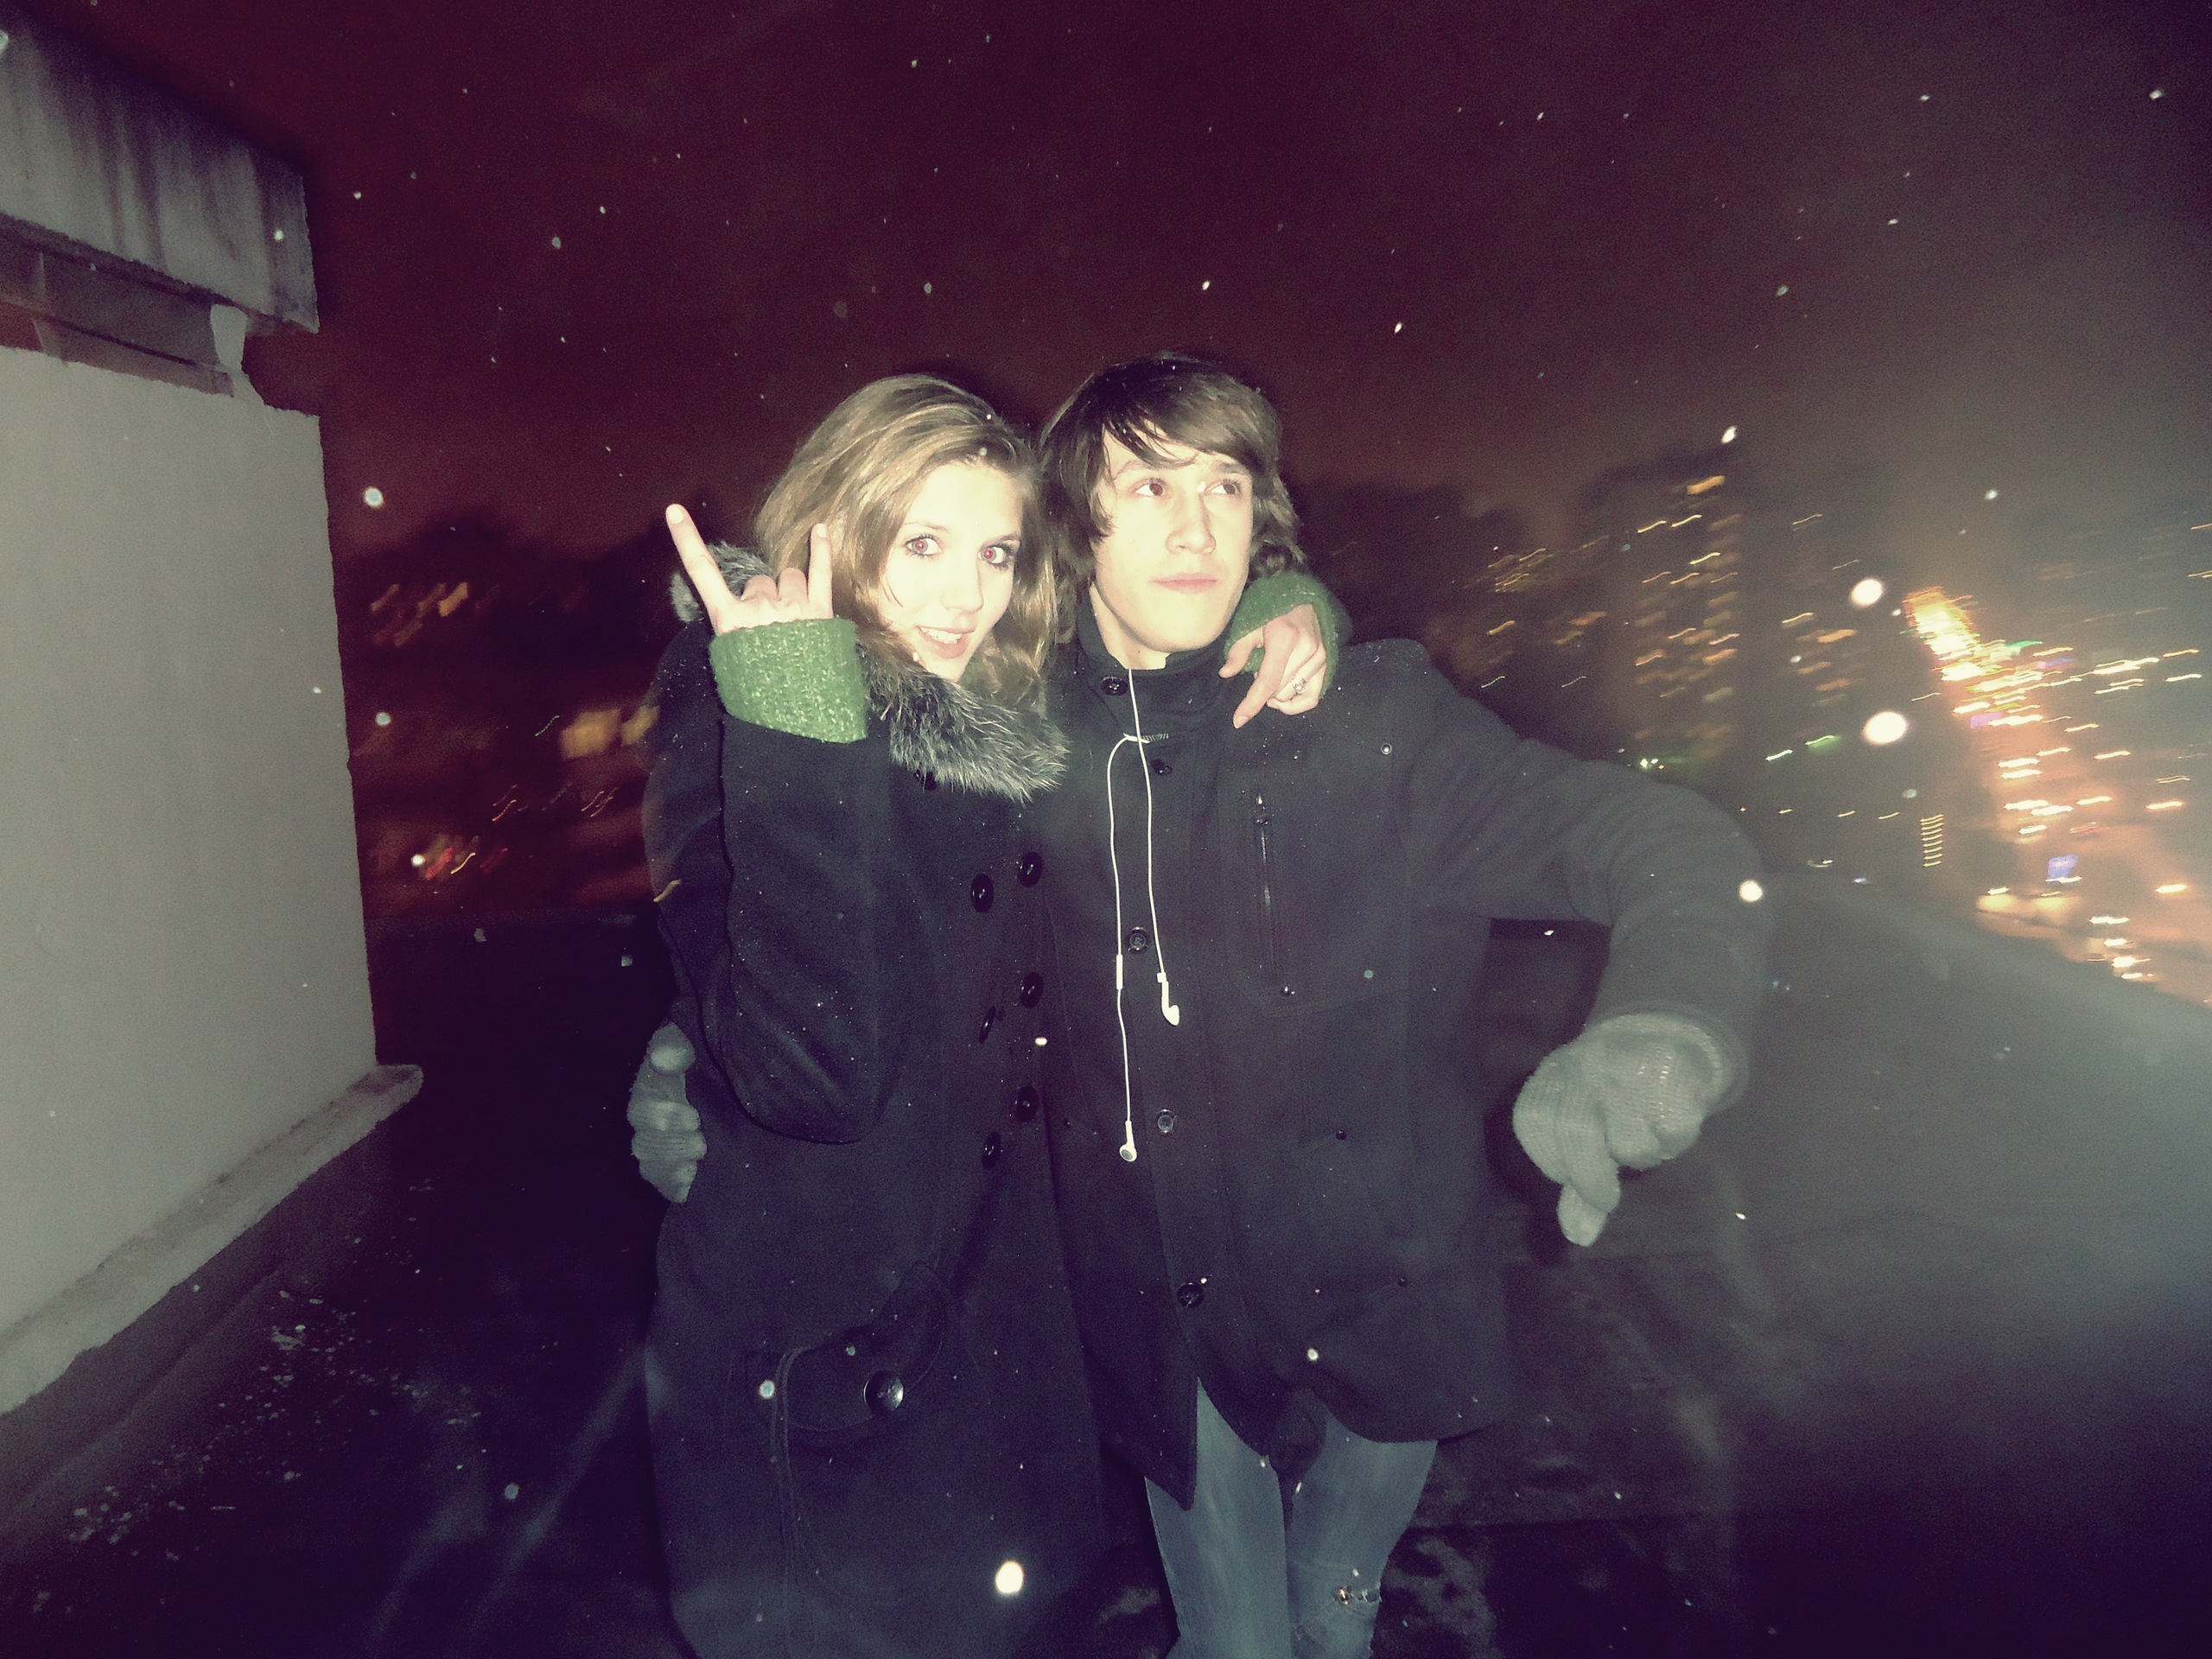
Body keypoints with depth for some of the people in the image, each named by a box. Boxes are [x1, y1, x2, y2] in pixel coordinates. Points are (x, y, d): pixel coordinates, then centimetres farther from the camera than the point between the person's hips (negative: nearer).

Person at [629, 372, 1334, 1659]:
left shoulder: (1007, 709, -4)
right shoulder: (745, 730, -21)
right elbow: (809, 1074, -34)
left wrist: (1286, 609, -7)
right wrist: (802, 730, -39)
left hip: (993, 1299, 6)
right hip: (819, 1338, -5)